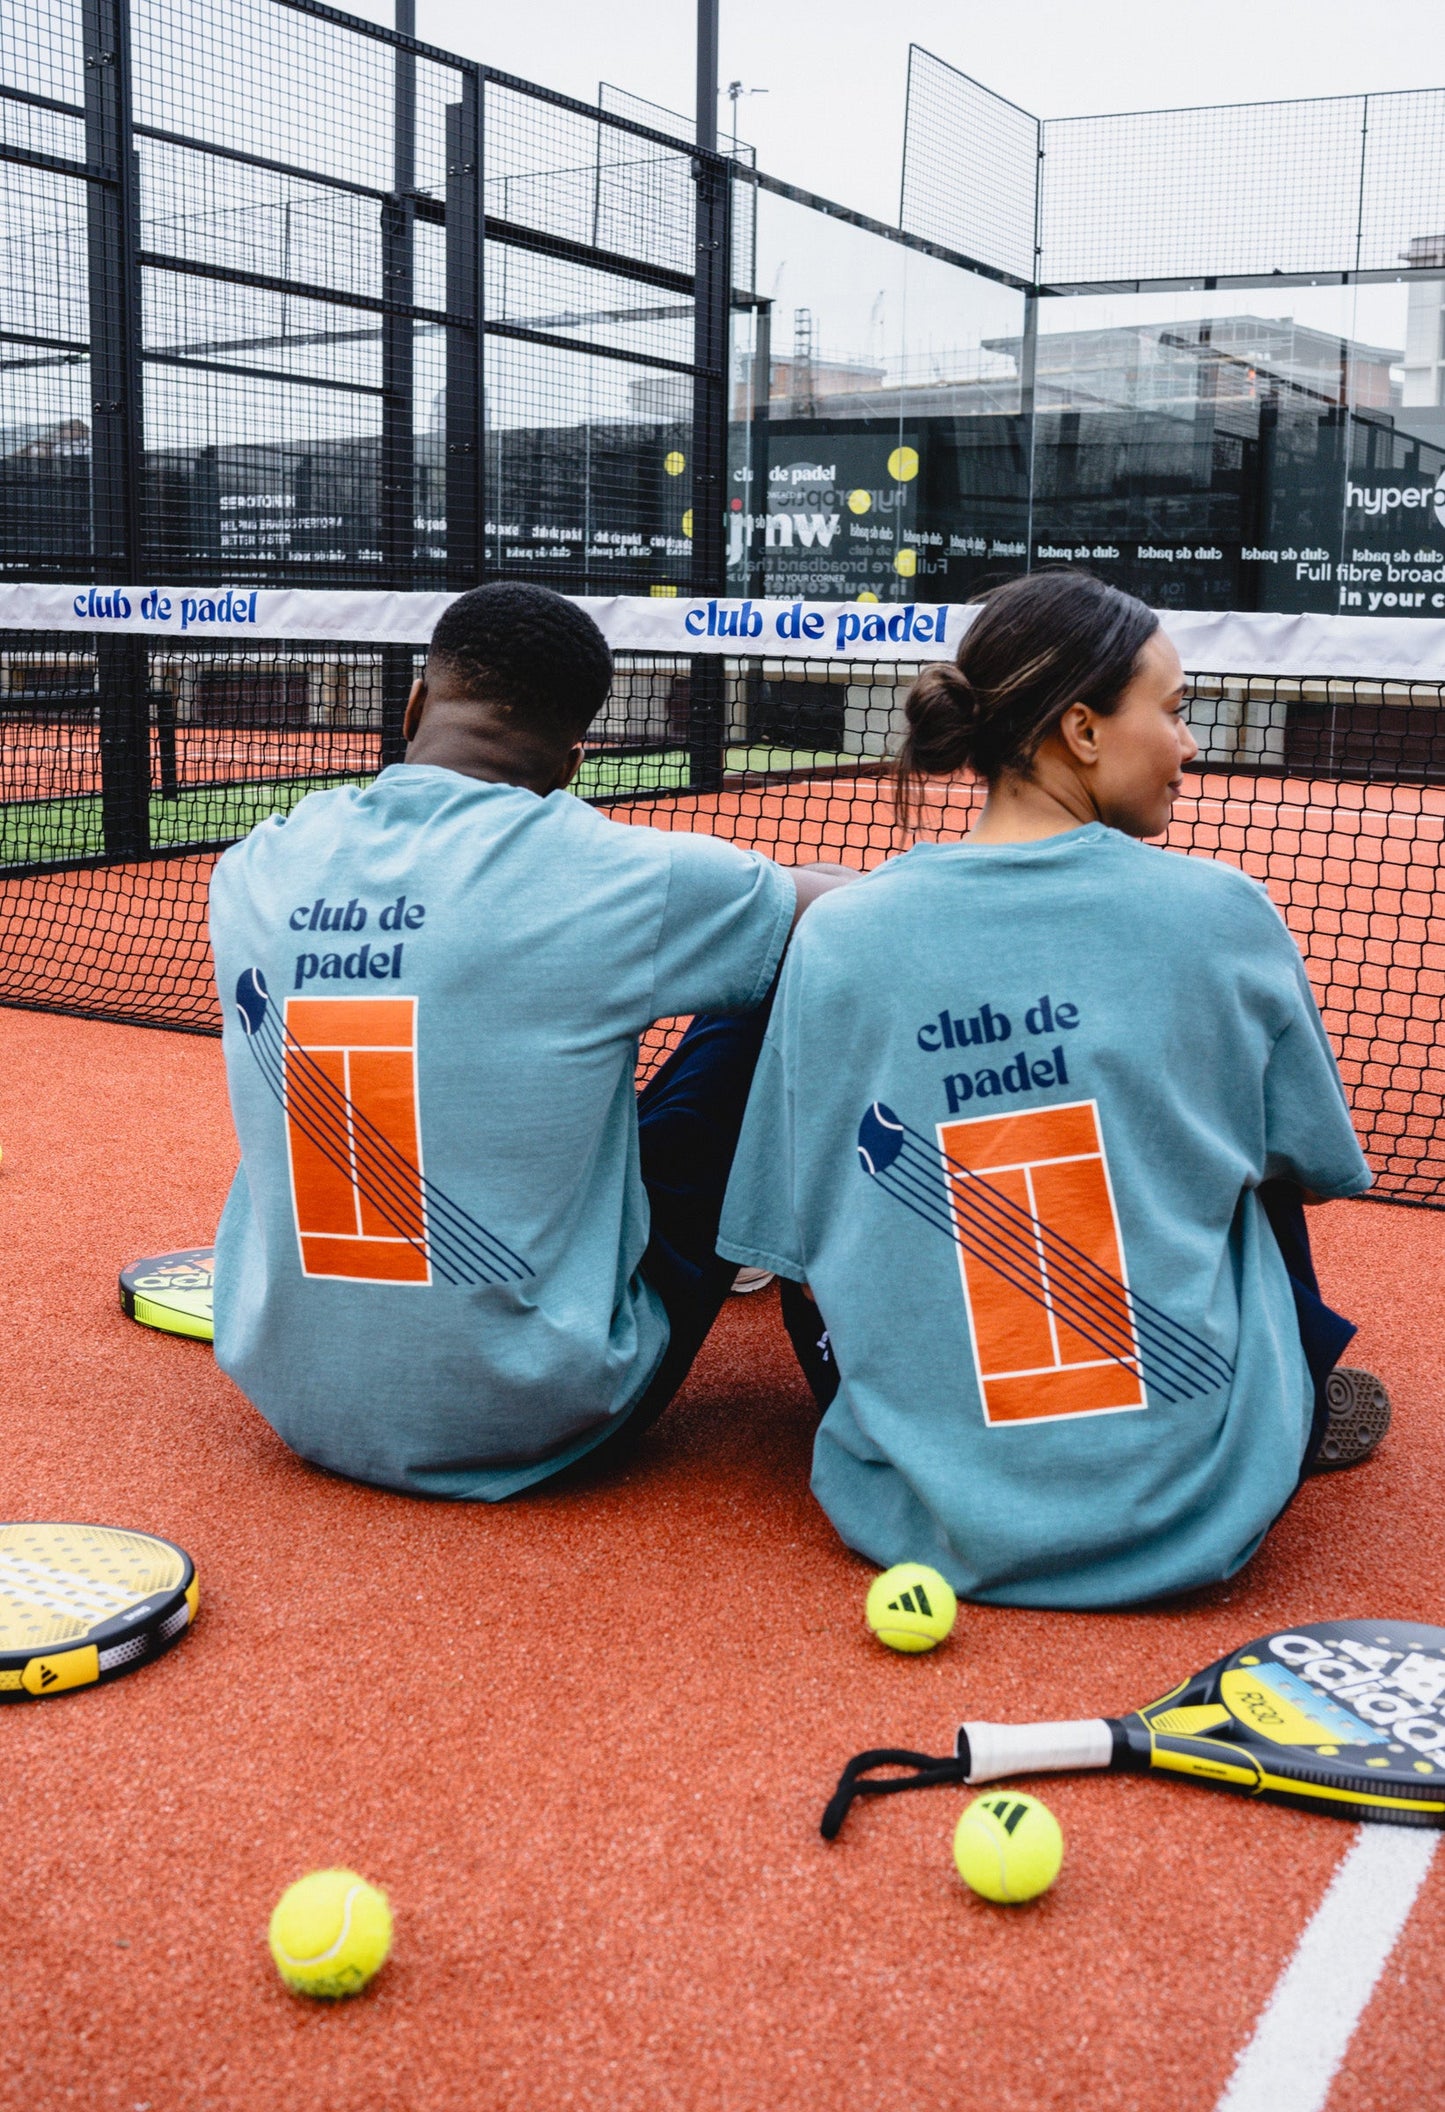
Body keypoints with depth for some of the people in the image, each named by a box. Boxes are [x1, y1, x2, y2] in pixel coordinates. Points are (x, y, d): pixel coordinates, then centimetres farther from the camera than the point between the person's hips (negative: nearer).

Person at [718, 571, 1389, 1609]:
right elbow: (1315, 1167, 5)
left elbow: (794, 1255, -2)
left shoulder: (836, 937, -8)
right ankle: (1303, 1405, 44)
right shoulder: (1223, 912, -10)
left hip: (921, 1521, 1)